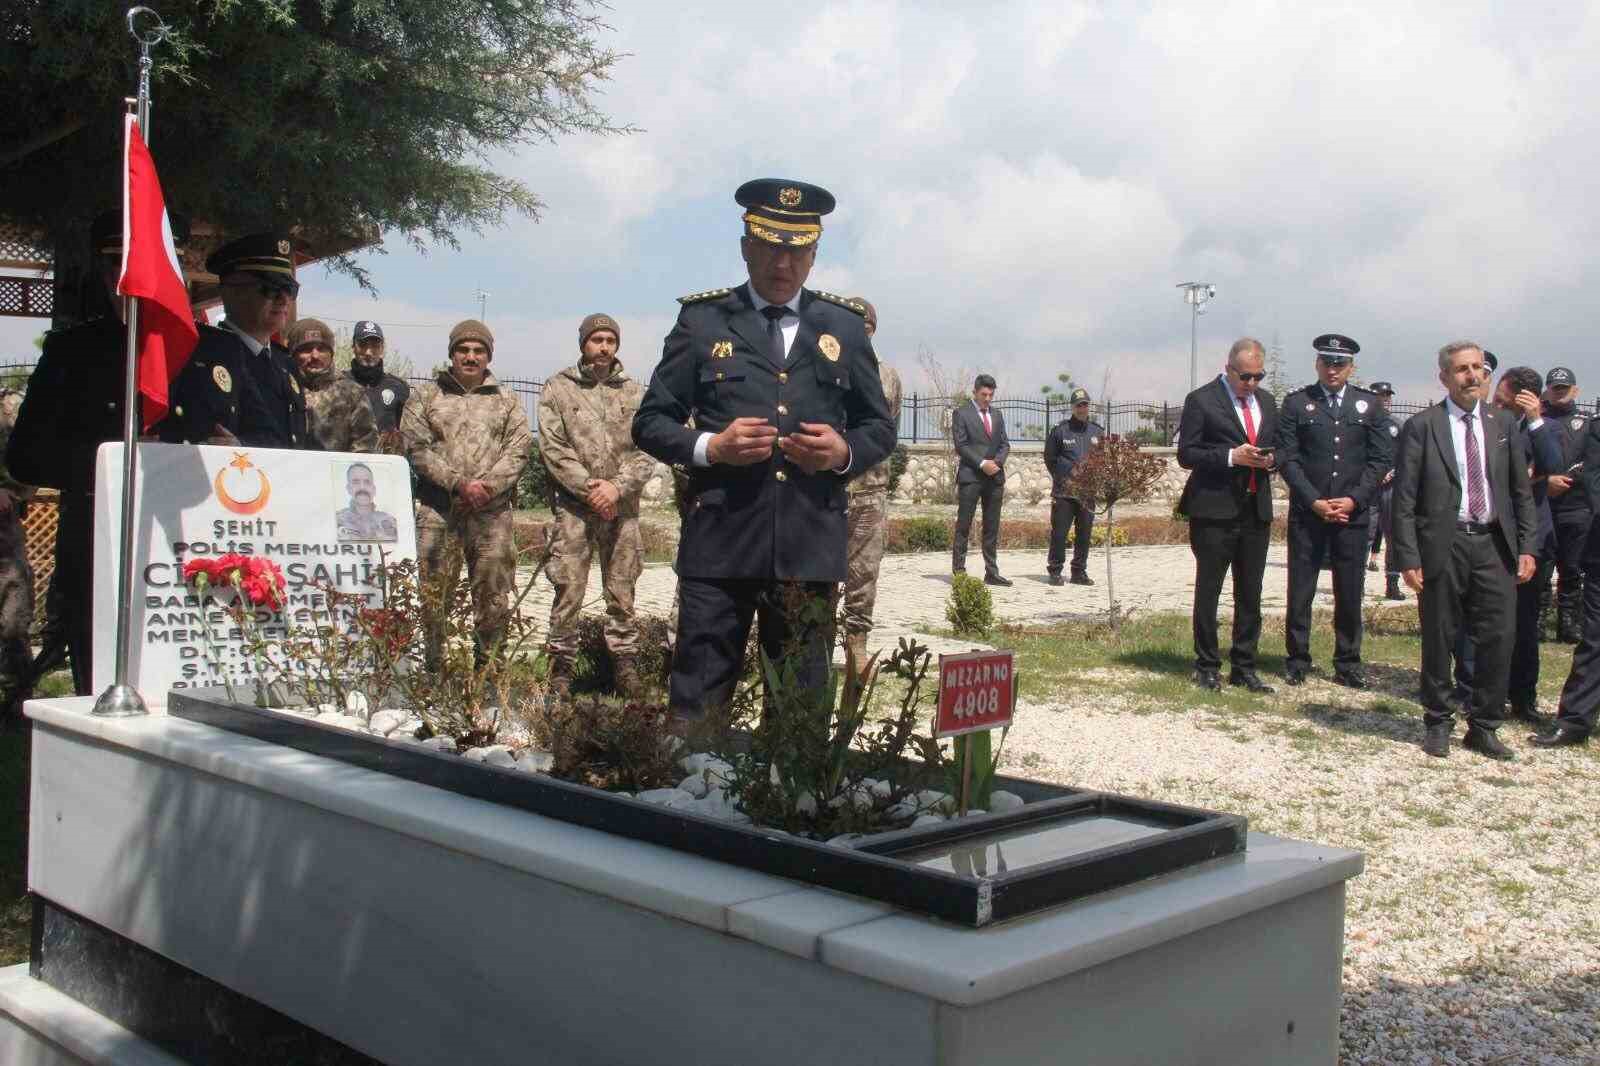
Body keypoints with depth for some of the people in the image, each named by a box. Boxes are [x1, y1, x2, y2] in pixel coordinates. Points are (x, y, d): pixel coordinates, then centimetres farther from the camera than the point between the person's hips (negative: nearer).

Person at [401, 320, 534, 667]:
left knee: (493, 596, 2)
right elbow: (416, 448, -1)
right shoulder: (425, 397, 11)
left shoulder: (507, 401, 15)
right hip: (438, 510, -1)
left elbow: (519, 448, 3)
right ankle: (433, 668, 8)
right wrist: (458, 483, -14)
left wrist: (489, 485, -13)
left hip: (493, 512, 1)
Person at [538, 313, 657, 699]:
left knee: (622, 591, 7)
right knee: (568, 591, -2)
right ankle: (561, 667, 7)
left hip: (622, 507, 2)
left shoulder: (633, 392, 10)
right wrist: (588, 488, -12)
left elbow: (646, 450, 2)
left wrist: (616, 486, -12)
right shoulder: (558, 388, 5)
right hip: (574, 507, -2)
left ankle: (626, 665, 15)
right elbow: (552, 447, -3)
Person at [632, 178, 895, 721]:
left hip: (811, 548, 2)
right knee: (697, 707, 0)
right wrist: (710, 447, -12)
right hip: (719, 545, -2)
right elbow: (650, 422, 8)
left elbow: (880, 427, 17)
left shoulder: (845, 326, 12)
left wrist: (845, 452, -6)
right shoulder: (702, 321, 7)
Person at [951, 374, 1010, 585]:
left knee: (992, 527, 6)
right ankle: (959, 570, 0)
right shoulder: (961, 413, 0)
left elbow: (1004, 443, 15)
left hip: (995, 476, 5)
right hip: (970, 475, -5)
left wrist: (997, 461, -5)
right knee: (964, 525, -4)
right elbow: (960, 445, -8)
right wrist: (982, 464, -15)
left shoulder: (997, 414, 17)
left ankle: (992, 572, 9)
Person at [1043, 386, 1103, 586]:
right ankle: (1055, 571, 5)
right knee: (1059, 532, -4)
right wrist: (1063, 479, -3)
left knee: (1084, 534, 7)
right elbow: (1049, 458, 4)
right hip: (1064, 492, -3)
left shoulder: (1098, 431, 10)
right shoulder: (1060, 430, 1)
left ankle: (1079, 572, 16)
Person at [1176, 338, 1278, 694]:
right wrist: (1231, 456, -19)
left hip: (1256, 510, 5)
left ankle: (1244, 667, 17)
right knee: (1208, 591, 3)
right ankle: (1207, 667, 13)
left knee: (1250, 594, 9)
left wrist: (1271, 459, -1)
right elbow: (1186, 454, -8)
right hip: (1215, 510, -5)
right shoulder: (1201, 400, -5)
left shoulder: (1267, 401, 14)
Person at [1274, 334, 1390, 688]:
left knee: (1350, 595, 6)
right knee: (1300, 592, 3)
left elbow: (1380, 459, 5)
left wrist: (1353, 500, -8)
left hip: (1353, 513, 1)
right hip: (1307, 513, -1)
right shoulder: (1296, 403, 3)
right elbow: (1287, 459, -2)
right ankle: (1297, 661, 14)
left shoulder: (1369, 405, 8)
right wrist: (1315, 502, -11)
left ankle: (1347, 665, 16)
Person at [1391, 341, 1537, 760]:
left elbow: (1521, 491, 12)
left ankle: (1484, 726, 16)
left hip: (1494, 544, 3)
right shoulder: (1421, 427, -1)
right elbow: (1404, 499, -4)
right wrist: (1408, 557, -10)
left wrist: (1526, 547, 4)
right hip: (1442, 545, -3)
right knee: (1438, 639, 5)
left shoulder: (1503, 424, 11)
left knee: (1498, 637, 1)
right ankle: (1438, 723, 21)